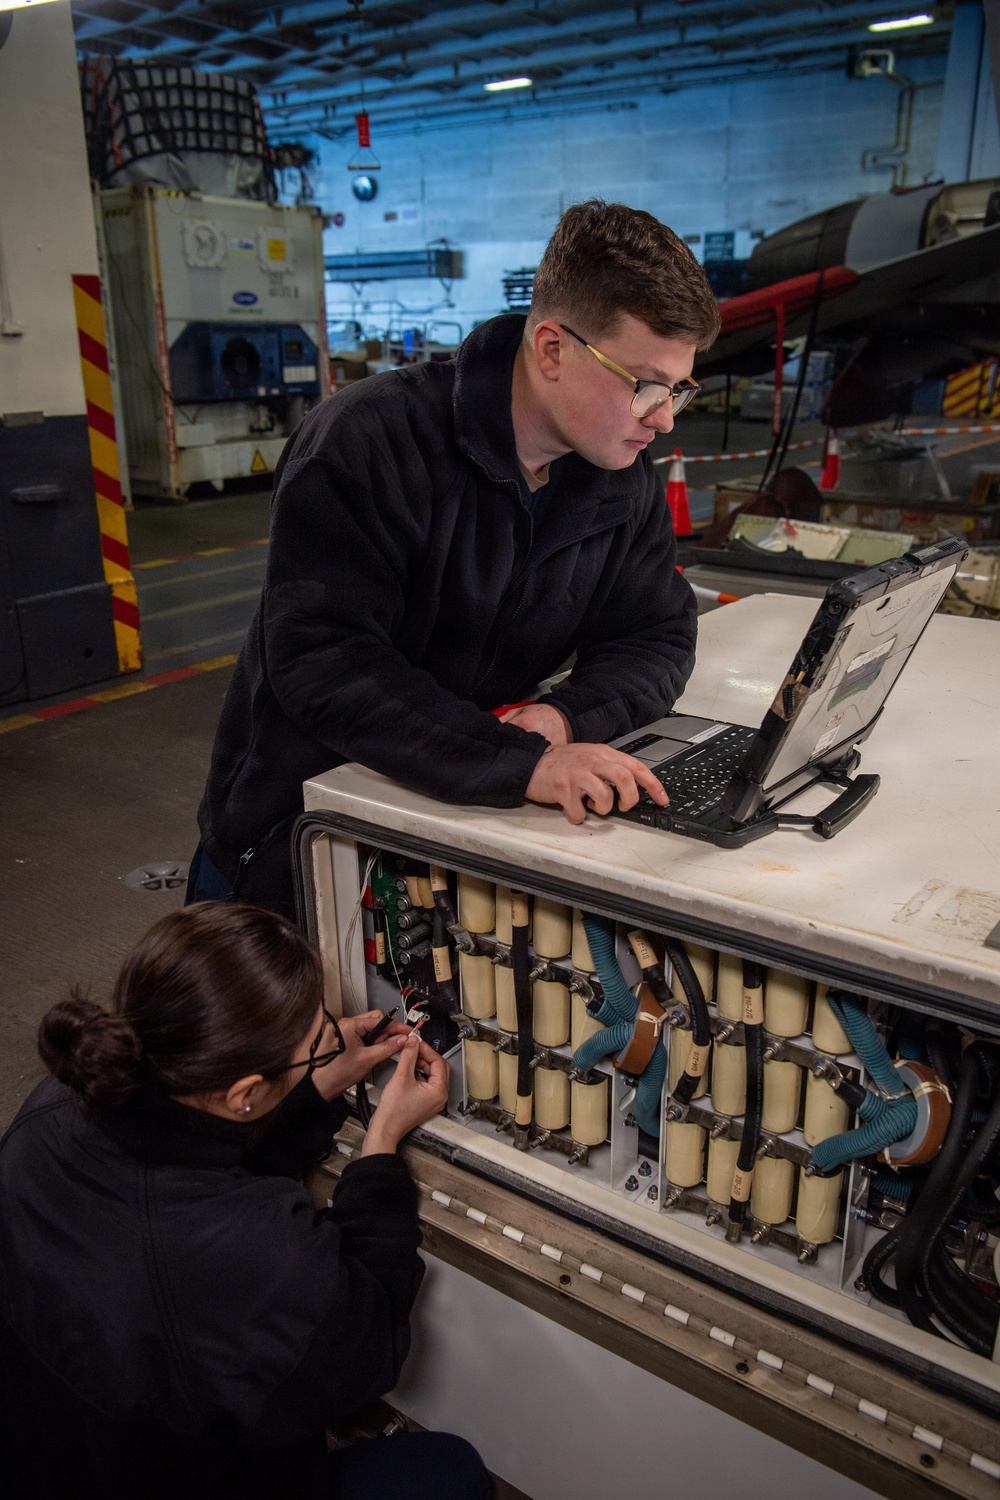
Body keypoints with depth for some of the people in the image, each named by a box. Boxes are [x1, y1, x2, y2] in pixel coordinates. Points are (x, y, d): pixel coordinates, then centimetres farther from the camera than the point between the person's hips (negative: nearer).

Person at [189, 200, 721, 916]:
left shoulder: (625, 480, 1)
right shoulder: (368, 442, -20)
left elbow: (658, 637, 4)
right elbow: (322, 660, -27)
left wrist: (567, 715, -19)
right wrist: (520, 762, -37)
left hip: (456, 823, 4)